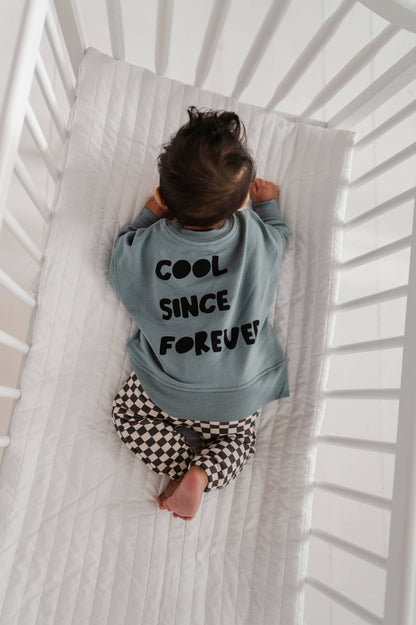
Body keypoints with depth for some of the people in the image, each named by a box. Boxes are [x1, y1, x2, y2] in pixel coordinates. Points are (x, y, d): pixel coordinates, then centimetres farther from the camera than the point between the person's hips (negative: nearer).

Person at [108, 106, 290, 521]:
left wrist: (149, 216, 9)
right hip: (241, 395, 2)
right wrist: (269, 205, 25)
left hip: (165, 390, -1)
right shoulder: (262, 237, -18)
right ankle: (203, 475, 1)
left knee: (128, 412, 25)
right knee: (236, 440, 30)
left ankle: (185, 466, 5)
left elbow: (118, 273, 4)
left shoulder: (137, 248, -20)